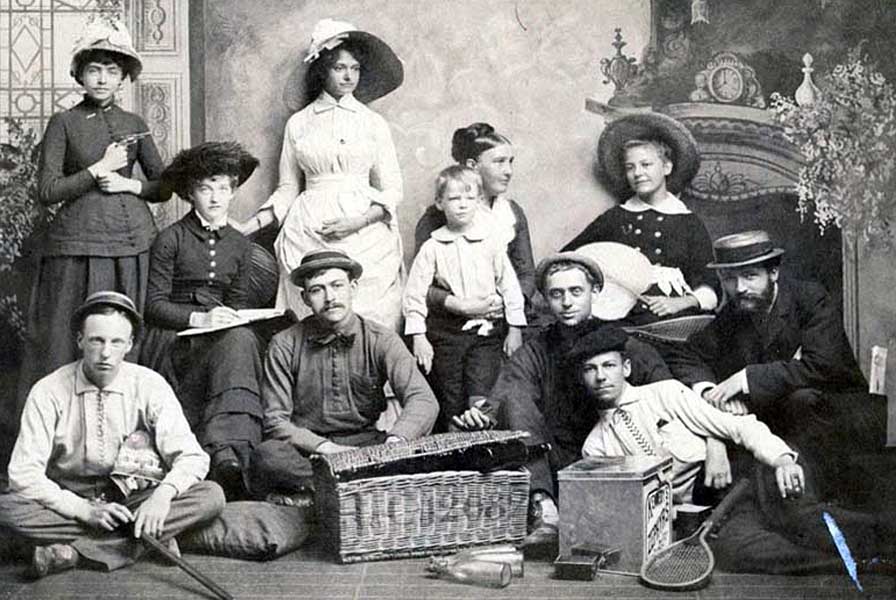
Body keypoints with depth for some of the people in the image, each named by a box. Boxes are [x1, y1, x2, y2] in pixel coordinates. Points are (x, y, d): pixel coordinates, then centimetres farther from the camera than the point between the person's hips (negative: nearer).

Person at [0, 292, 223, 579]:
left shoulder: (149, 386, -5)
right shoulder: (49, 392, -8)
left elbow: (192, 458, -9)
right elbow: (24, 474, -12)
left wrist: (163, 493, -30)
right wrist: (84, 510, -24)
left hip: (131, 501, 1)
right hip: (69, 505, -1)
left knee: (211, 496, -24)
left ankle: (75, 551, -25)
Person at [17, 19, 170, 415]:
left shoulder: (135, 125, 12)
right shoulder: (64, 123, 3)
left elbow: (163, 187, 15)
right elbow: (47, 191, -5)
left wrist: (129, 184, -3)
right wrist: (100, 169, -9)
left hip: (132, 241, 3)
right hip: (78, 244, -3)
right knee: (69, 342, -2)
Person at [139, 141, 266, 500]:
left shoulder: (238, 244, 17)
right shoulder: (171, 239, 2)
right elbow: (154, 304, -3)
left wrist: (232, 319, -3)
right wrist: (198, 318, -18)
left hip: (223, 337, 4)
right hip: (171, 339, -4)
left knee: (241, 338, -32)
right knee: (238, 342, -33)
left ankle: (225, 453, -45)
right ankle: (228, 454, -43)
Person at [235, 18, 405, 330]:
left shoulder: (373, 123, 8)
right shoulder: (298, 124, 10)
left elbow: (391, 190, 7)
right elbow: (287, 191, 15)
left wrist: (358, 221, -10)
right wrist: (248, 226, 4)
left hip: (365, 237, 0)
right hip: (309, 237, 0)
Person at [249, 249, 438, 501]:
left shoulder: (382, 340, 0)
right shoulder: (284, 346, -1)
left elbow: (423, 400, -12)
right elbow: (275, 420, -5)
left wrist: (393, 442, -32)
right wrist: (324, 447, -22)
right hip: (306, 449, -1)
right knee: (268, 456, -34)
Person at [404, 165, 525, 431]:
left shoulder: (490, 242, 1)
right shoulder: (432, 248, 0)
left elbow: (509, 285, 6)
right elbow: (415, 294, 1)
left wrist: (515, 329, 4)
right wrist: (418, 336, -4)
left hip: (486, 331, 0)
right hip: (446, 332, 1)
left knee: (481, 398, -11)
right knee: (450, 405, 6)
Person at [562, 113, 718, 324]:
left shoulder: (689, 223, 14)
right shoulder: (614, 218, 17)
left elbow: (709, 287, 12)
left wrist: (682, 303, -6)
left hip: (676, 319, 0)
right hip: (623, 321, 0)